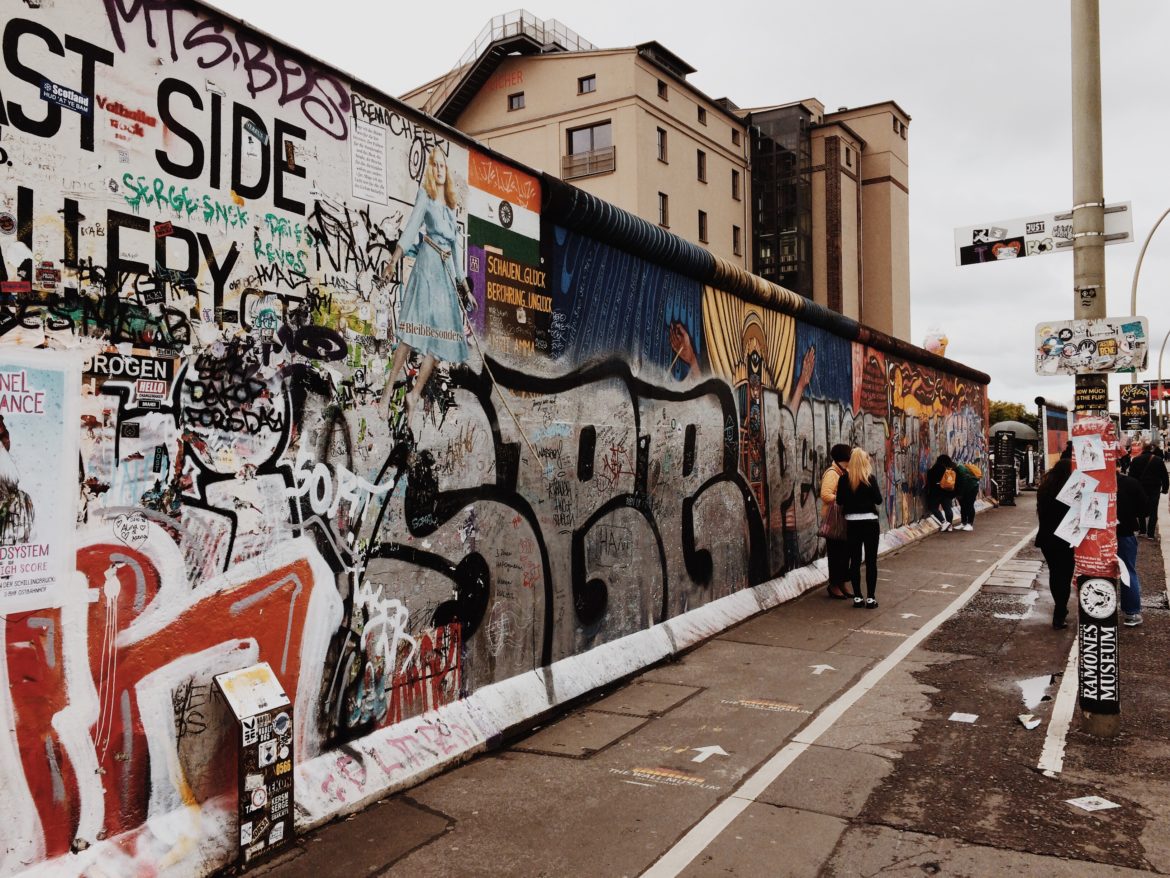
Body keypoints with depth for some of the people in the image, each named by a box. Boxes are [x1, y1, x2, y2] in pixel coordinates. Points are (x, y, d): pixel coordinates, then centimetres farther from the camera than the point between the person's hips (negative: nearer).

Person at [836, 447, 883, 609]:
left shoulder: (844, 479, -2)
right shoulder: (870, 478, -9)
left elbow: (839, 501, 3)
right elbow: (878, 500, -6)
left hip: (852, 523, 3)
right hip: (869, 522, -2)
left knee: (855, 560, 9)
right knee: (871, 561, 4)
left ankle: (857, 597, 11)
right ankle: (870, 598, 4)